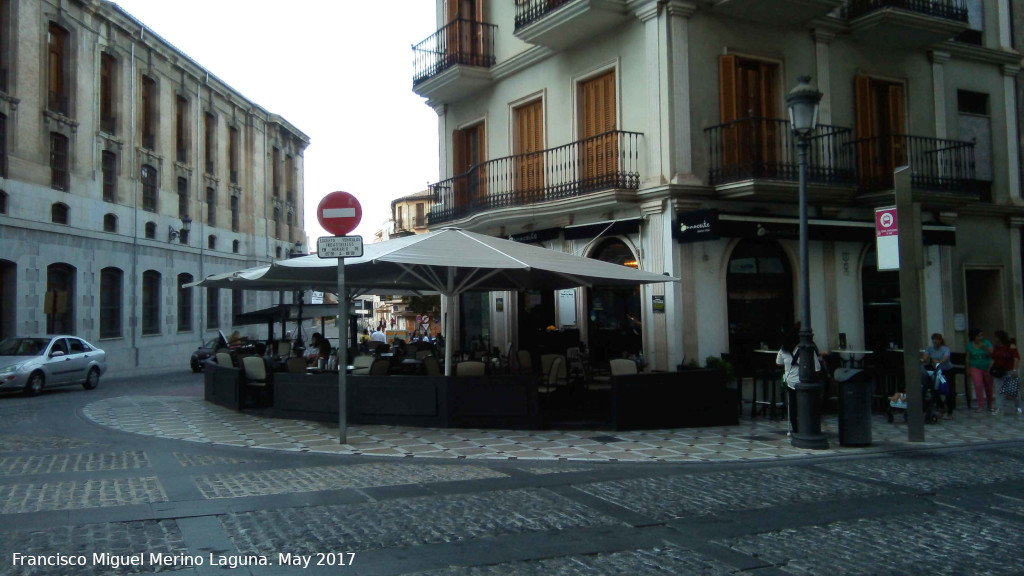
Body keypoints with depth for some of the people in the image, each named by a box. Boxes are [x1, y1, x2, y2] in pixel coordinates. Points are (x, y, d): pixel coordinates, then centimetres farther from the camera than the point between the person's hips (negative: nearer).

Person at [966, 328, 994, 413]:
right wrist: (968, 369, 7)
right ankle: (979, 405, -15)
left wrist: (985, 347, -26)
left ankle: (989, 405, 28)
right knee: (978, 385, -18)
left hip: (987, 368, 1)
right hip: (975, 368, -1)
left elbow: (991, 353, -12)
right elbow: (968, 358, 7)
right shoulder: (970, 345, 0)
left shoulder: (986, 343, -3)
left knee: (988, 386, 9)